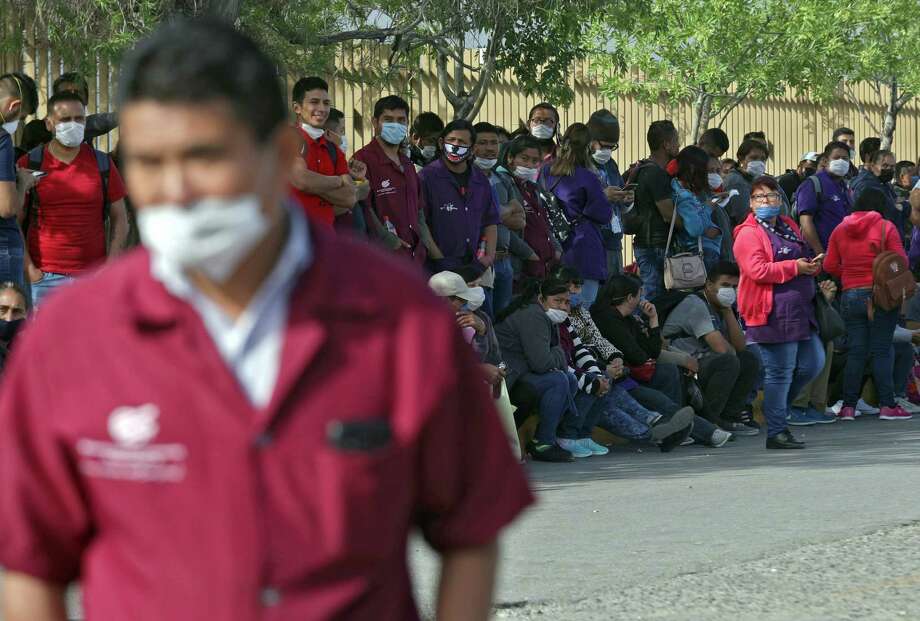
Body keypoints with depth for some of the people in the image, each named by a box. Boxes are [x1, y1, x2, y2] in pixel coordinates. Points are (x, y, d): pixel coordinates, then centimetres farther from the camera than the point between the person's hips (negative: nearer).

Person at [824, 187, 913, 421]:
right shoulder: (885, 227, -6)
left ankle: (848, 406, 4)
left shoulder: (840, 230, 6)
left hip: (851, 295, 4)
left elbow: (830, 265, 6)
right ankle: (887, 406, -2)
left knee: (856, 351, 7)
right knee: (882, 350, 0)